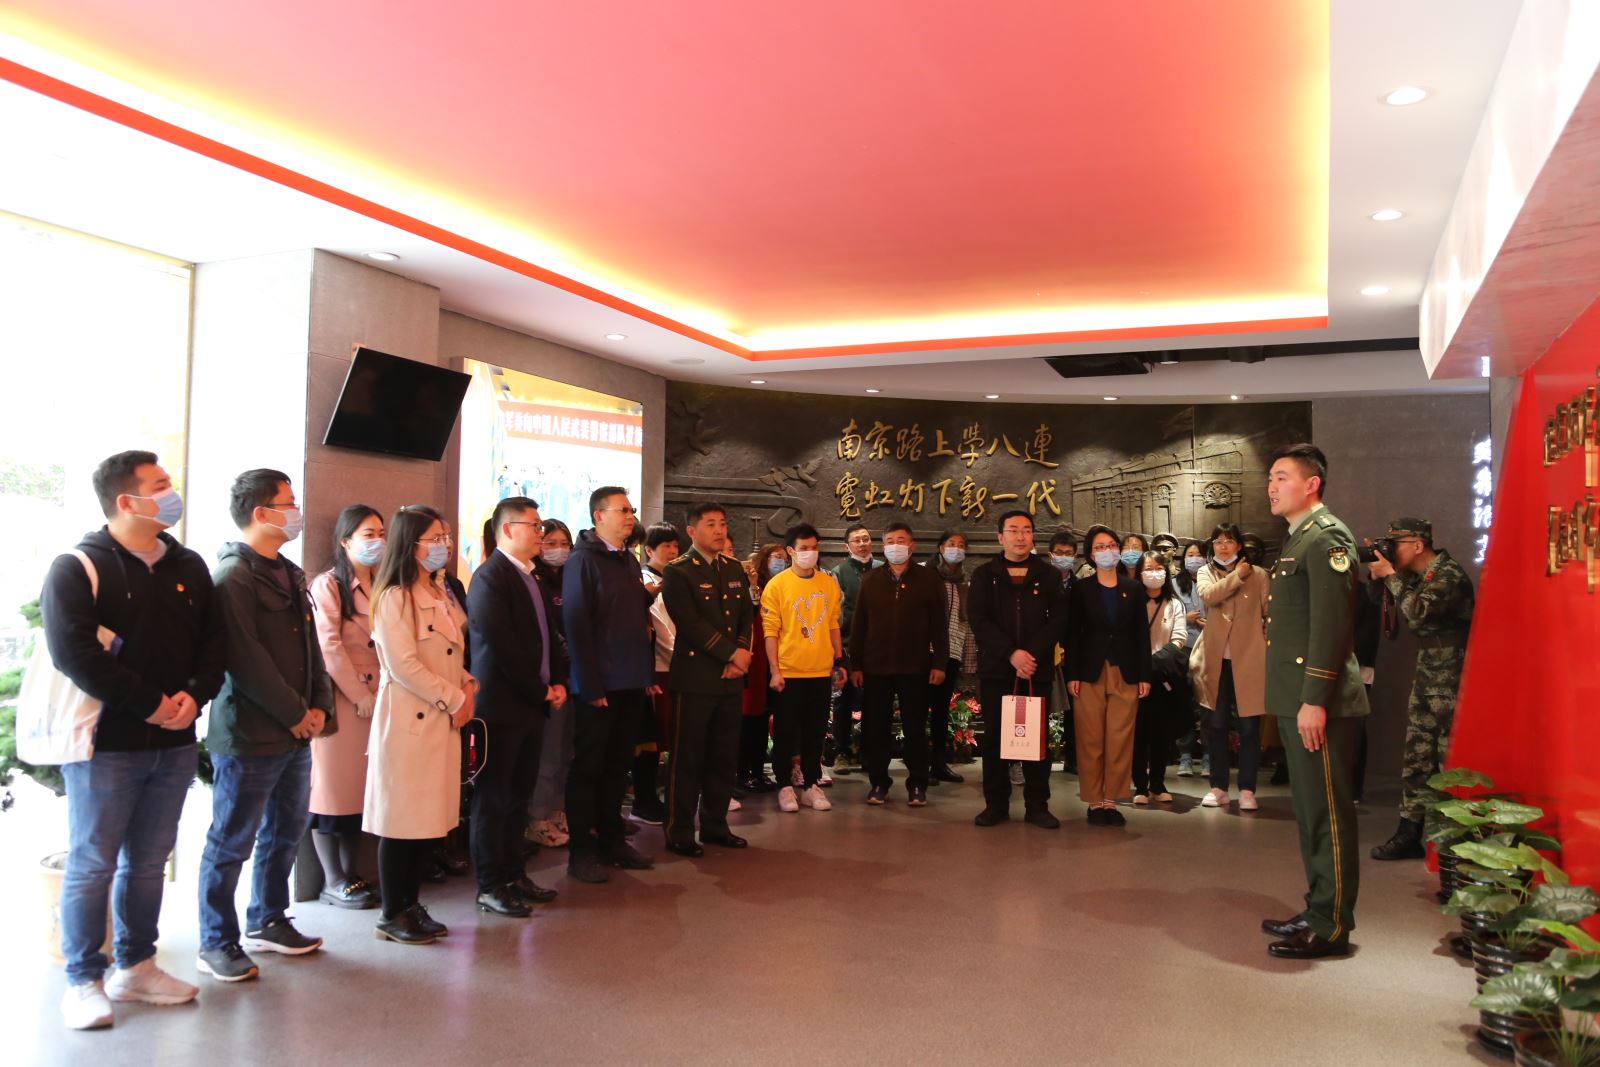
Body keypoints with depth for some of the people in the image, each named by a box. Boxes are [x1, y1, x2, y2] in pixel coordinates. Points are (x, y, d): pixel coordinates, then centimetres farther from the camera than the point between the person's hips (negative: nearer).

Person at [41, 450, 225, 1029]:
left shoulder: (188, 566, 10)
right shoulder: (78, 568, -7)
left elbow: (212, 641, 9)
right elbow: (73, 652, -17)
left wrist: (193, 695, -9)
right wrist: (149, 704, -18)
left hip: (174, 743, 5)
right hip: (106, 742, -5)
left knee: (148, 862, 13)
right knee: (92, 863, 4)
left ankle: (135, 967, 26)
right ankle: (83, 980, 17)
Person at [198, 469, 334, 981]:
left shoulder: (288, 574, 14)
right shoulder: (233, 576, -14)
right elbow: (247, 660, -19)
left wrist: (319, 705, 3)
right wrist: (295, 713, -14)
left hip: (295, 730, 9)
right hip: (249, 733, -9)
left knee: (287, 830, 18)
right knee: (232, 842, 3)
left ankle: (267, 921, 33)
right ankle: (217, 944, 16)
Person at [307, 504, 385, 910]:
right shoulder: (328, 585, -5)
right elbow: (328, 647, -13)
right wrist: (360, 697, -14)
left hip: (376, 700, 6)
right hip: (342, 701, -6)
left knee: (365, 788, 9)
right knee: (335, 788, 1)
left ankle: (350, 873, 20)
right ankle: (333, 882, 10)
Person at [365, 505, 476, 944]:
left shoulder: (441, 595, 15)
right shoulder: (394, 597, -12)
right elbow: (403, 665, -19)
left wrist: (468, 687, 1)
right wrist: (455, 699, -13)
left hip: (444, 719, 8)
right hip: (408, 720, -8)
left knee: (431, 817, 12)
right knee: (402, 820, 1)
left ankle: (411, 905, 23)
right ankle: (391, 916, 12)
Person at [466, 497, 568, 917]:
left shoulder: (535, 577, 13)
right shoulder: (490, 577, -14)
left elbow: (549, 634, 16)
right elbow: (500, 645, -19)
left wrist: (558, 681, 2)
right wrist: (539, 691, -12)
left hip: (533, 703, 8)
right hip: (501, 705, -8)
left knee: (519, 795, 15)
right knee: (493, 797, 3)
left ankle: (514, 874, 27)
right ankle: (490, 887, 12)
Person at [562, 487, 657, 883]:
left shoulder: (629, 560, 12)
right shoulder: (582, 560, -10)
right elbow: (576, 625, -16)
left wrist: (648, 672, 10)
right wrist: (590, 686, -18)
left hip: (632, 682, 7)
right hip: (599, 684, -7)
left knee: (618, 764, 14)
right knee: (588, 767, 4)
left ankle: (612, 840, 25)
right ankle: (581, 850, 14)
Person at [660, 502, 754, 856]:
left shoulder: (735, 570, 15)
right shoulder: (678, 572, -6)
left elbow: (746, 615, 12)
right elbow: (690, 623, -15)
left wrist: (741, 652, -7)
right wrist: (731, 653, -14)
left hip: (731, 678, 6)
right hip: (694, 677, -6)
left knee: (725, 757, 11)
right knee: (688, 758, 1)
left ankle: (715, 825, 22)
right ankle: (679, 832, 11)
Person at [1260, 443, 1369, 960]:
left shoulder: (1326, 537, -11)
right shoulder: (1297, 540, 19)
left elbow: (1331, 622, -19)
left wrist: (1314, 699, -23)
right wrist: (1295, 701, 17)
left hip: (1319, 702, -10)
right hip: (1297, 701, 10)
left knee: (1328, 814, -2)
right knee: (1311, 812, 16)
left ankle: (1332, 928, 6)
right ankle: (1319, 911, 27)